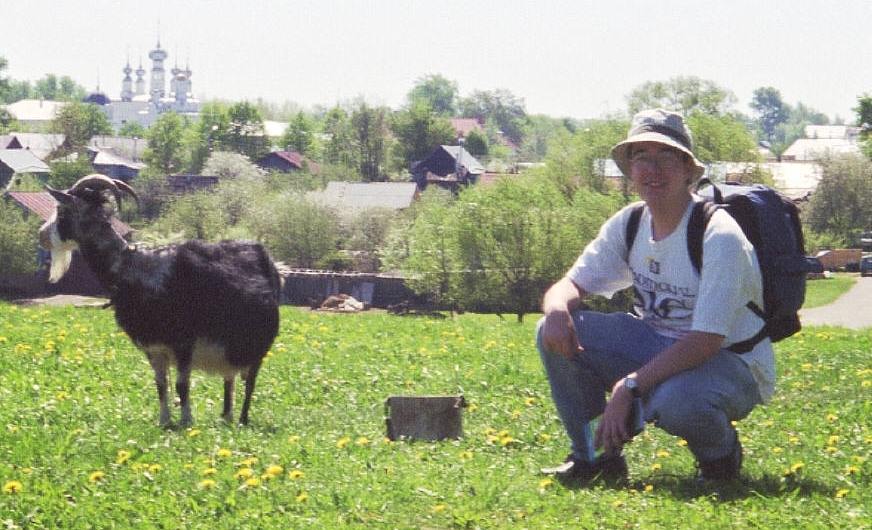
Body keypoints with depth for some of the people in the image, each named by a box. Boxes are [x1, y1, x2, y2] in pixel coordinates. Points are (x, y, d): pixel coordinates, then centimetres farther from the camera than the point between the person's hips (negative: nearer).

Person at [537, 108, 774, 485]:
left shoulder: (719, 237, -22)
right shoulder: (628, 225, 0)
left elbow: (705, 342, -28)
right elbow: (572, 284, 1)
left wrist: (627, 388, -34)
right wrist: (557, 309, -26)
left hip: (730, 363, -7)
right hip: (660, 348, 7)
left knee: (674, 401, -40)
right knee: (554, 332, -10)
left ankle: (721, 455, -4)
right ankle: (592, 456, 2)